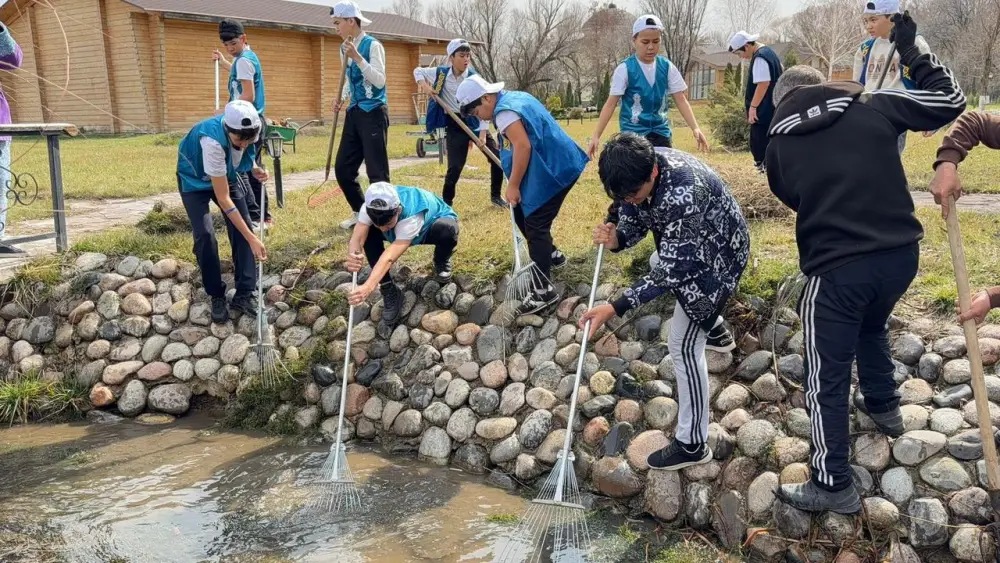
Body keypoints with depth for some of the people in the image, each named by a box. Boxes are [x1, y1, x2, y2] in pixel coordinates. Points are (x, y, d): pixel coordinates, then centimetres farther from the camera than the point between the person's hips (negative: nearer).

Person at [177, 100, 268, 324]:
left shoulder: (247, 132, -26)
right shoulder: (213, 141, -43)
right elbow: (224, 199, -39)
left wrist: (254, 168, -20)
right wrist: (252, 238, -39)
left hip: (227, 174, 5)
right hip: (195, 179, -5)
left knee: (242, 227, -8)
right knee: (204, 234, -19)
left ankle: (244, 294, 0)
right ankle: (217, 297, -2)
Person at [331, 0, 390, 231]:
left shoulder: (372, 45, -11)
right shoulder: (344, 48, 12)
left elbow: (379, 81, -19)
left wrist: (358, 58, -25)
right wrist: (341, 97, 5)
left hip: (373, 113, -8)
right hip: (354, 113, 8)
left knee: (376, 170, -4)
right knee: (343, 167, 9)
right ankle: (361, 212, 25)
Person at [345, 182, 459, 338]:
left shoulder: (413, 216, -46)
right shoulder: (371, 207, -31)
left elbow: (390, 257, -53)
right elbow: (357, 238, -41)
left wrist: (368, 287, -66)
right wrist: (352, 255, -65)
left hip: (435, 225, -4)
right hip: (401, 229, 5)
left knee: (447, 229, -41)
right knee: (368, 233, -24)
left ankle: (442, 263, -3)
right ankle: (390, 292, -12)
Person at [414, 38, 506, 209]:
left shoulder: (474, 77, -9)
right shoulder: (441, 73, -6)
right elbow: (418, 70, 11)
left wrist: (483, 132, -21)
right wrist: (423, 84, -10)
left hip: (475, 122, 1)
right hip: (455, 125, -1)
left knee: (497, 157, -2)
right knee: (455, 167, -9)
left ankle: (496, 196, 17)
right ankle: (446, 202, 11)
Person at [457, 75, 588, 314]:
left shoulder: (504, 110, -17)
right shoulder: (514, 97, 15)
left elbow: (523, 146, -26)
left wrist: (513, 186, -18)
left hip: (553, 169, -11)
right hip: (554, 164, 11)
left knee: (535, 225, -10)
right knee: (523, 212, 20)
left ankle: (544, 290, -9)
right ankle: (551, 254, 37)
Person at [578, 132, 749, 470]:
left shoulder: (683, 193, -40)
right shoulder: (637, 172, -17)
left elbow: (671, 271, -36)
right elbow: (635, 223, -5)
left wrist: (614, 309, -40)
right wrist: (616, 239, -29)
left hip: (718, 253, -9)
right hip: (685, 246, 9)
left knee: (683, 344, -8)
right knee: (656, 269, 33)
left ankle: (692, 445, 3)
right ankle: (714, 325, 58)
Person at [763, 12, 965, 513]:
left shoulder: (780, 143, 3)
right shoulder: (873, 107, 3)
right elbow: (950, 101, 11)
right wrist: (912, 52, 21)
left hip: (836, 268, -4)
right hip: (901, 253, 4)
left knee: (826, 378, 7)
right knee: (872, 326, 35)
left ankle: (833, 486, 14)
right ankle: (883, 406, 55)